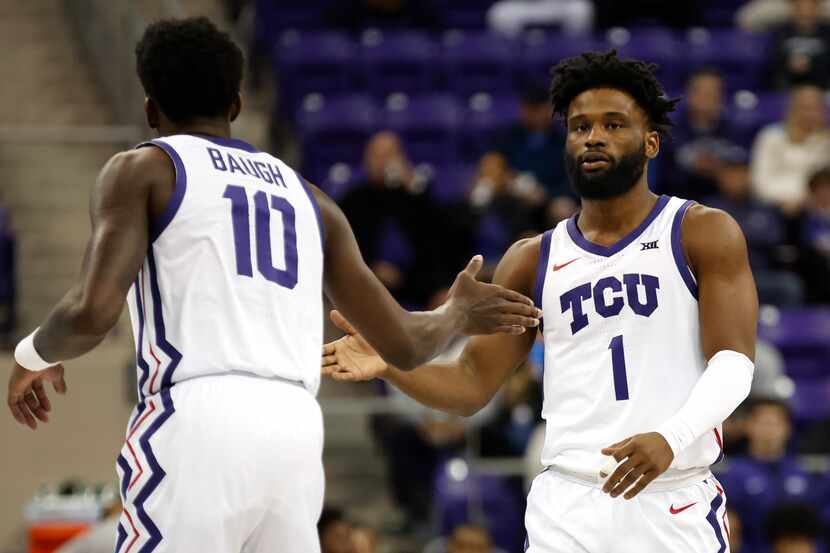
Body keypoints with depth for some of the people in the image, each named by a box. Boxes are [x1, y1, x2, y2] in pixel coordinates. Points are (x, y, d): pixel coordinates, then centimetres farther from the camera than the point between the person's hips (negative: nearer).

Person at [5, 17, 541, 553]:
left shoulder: (143, 170, 9)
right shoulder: (304, 195, 25)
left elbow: (93, 313, -7)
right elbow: (405, 344, 25)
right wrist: (458, 315, 47)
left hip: (199, 426, -5)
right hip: (297, 428, 5)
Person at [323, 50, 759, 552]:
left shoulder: (705, 234, 3)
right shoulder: (533, 261, 14)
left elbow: (734, 363, -8)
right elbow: (472, 386, 14)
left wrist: (671, 439, -26)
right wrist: (391, 364, -6)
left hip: (675, 506, -2)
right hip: (567, 509, 2)